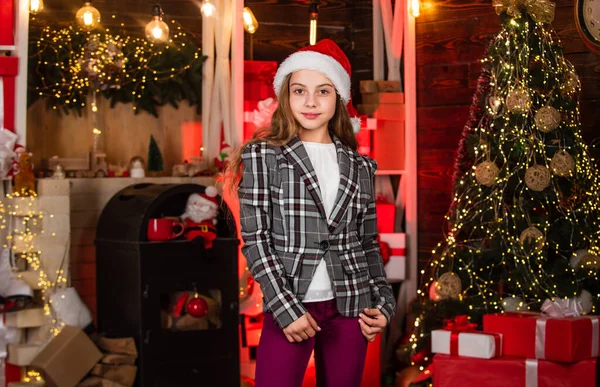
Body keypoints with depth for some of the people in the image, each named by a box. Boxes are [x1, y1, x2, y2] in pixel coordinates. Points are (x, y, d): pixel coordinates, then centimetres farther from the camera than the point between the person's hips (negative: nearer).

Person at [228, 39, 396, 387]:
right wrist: (287, 308, -12)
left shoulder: (359, 166, 9)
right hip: (291, 307, -3)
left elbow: (368, 243, 14)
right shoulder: (262, 156, 0)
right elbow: (255, 240, -5)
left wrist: (383, 302, 4)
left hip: (349, 306, 3)